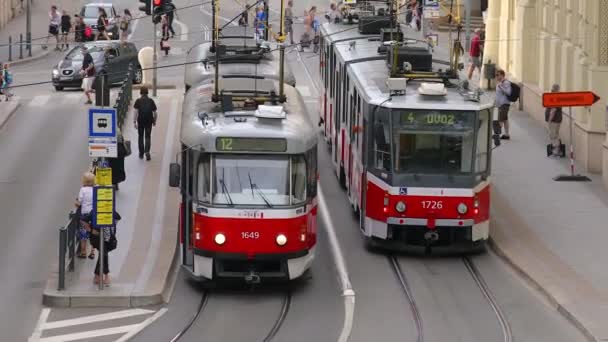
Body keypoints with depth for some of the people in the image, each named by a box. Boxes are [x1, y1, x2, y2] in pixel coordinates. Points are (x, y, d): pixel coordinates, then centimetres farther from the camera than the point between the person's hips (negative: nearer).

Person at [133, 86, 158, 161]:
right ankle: (147, 151, -18)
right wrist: (154, 121, 18)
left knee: (140, 136, 14)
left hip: (140, 121, -1)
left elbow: (135, 111, -11)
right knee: (148, 137, 4)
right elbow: (155, 112, 5)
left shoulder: (138, 101, -3)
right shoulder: (151, 101, 2)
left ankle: (141, 154, 18)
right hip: (149, 121, 1)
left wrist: (134, 122, -10)